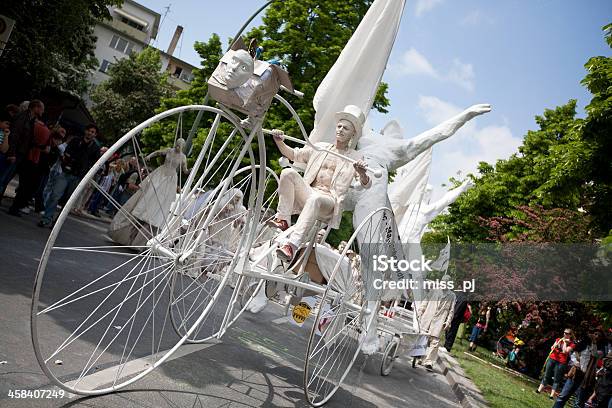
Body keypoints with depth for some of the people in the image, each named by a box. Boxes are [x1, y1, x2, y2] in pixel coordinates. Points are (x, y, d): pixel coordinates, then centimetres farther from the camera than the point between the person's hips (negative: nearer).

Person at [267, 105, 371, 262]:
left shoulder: (354, 158, 9)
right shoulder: (320, 148, 22)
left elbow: (366, 184, -4)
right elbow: (293, 154, 23)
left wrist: (362, 173, -28)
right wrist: (279, 141, 4)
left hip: (329, 200, -4)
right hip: (307, 194, 4)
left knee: (315, 199, -40)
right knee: (288, 172, -22)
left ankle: (292, 245, -50)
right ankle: (283, 219, -24)